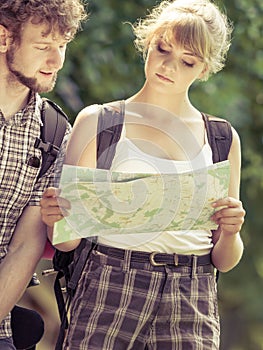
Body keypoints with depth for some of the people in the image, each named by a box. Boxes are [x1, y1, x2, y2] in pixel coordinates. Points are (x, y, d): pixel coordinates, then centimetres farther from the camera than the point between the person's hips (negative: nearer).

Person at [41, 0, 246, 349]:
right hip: (110, 290, -1)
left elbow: (224, 261, 13)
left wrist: (230, 232, -8)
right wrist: (55, 219, -18)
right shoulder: (98, 122, 6)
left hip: (191, 307, 2)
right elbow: (67, 241, 4)